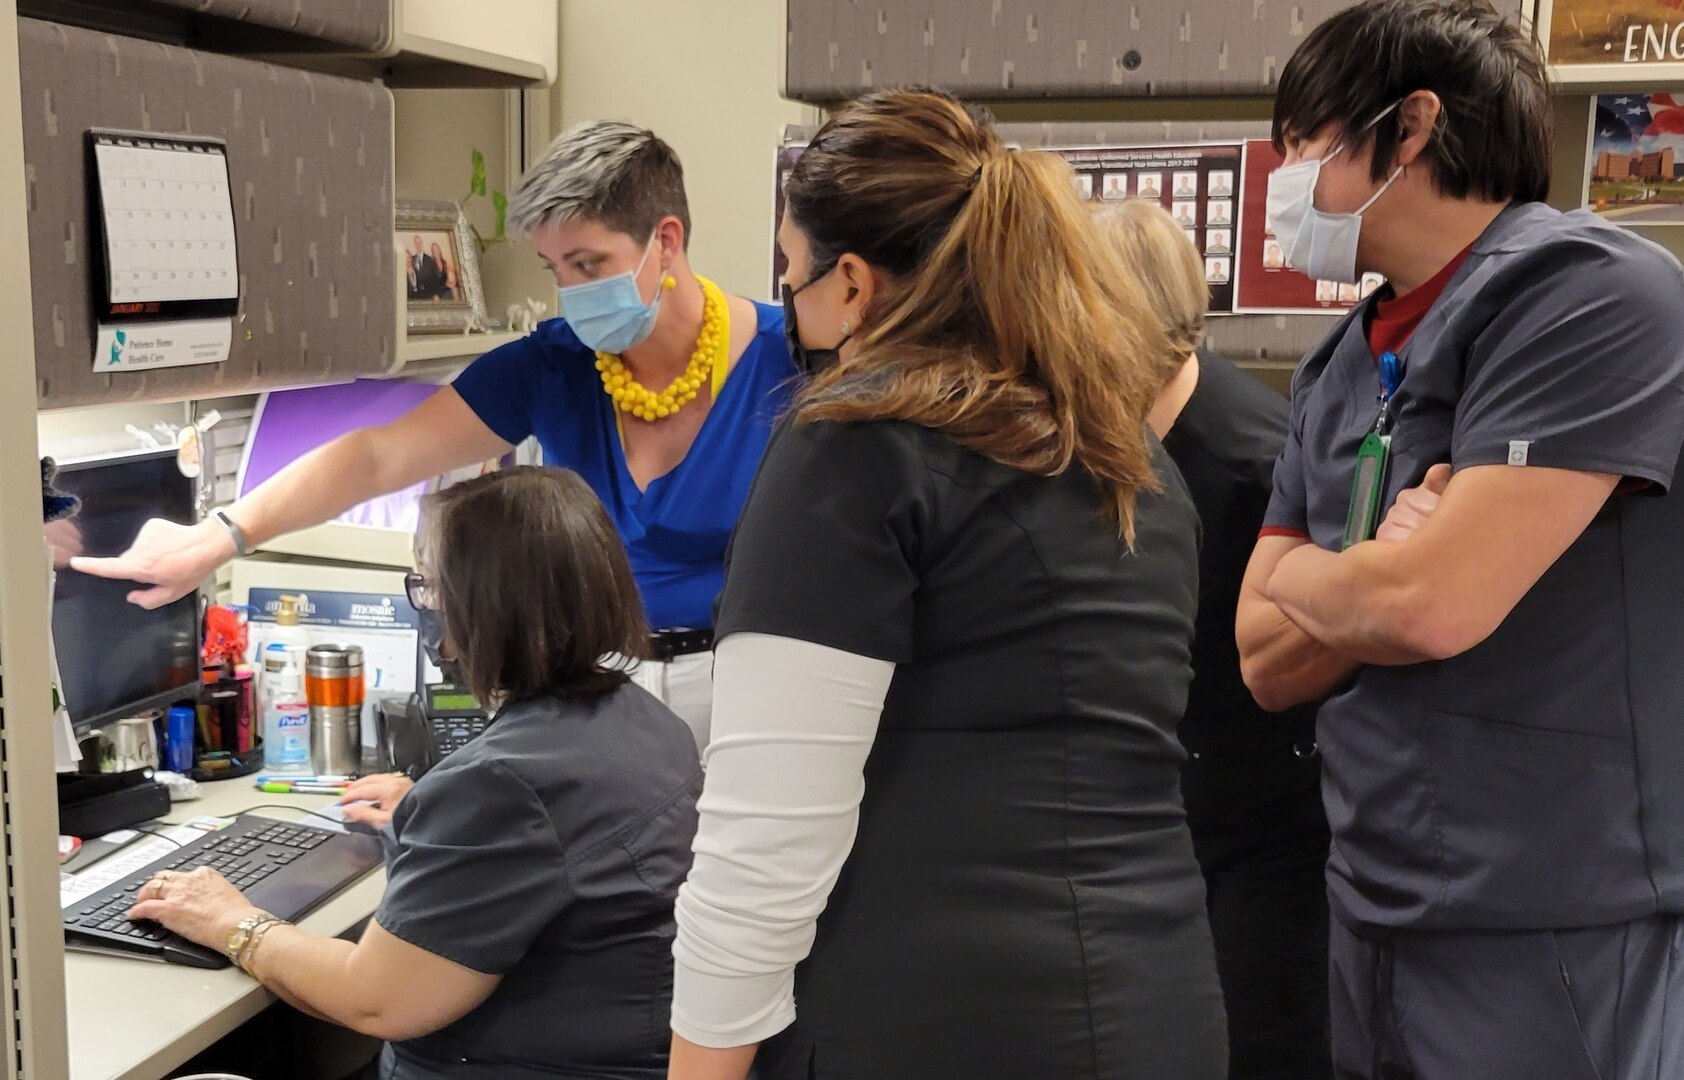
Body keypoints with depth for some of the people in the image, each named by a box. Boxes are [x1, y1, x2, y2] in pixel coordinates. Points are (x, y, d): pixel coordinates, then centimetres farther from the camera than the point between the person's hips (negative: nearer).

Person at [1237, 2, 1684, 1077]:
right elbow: (1270, 661, 5)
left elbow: (1436, 604, -24)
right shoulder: (1335, 373, 9)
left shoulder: (1586, 291, -14)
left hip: (1561, 937, -6)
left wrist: (1298, 575, -4)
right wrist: (1386, 571, -13)